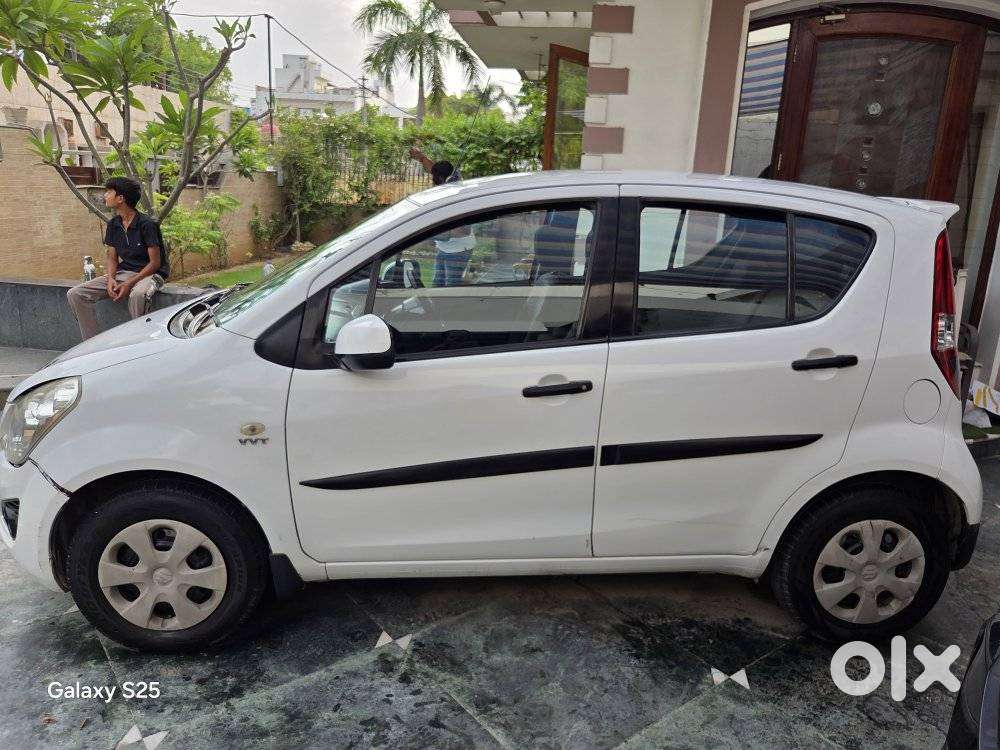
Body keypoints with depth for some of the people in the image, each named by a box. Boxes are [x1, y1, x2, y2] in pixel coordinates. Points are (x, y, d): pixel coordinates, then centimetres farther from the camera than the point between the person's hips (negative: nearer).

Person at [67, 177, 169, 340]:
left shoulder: (146, 224, -14)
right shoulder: (113, 225, 8)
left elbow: (155, 262, -14)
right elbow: (112, 258, 13)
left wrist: (129, 283, -20)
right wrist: (111, 279, -9)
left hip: (149, 273, -7)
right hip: (123, 272, 7)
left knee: (137, 295, -44)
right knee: (75, 294, -7)